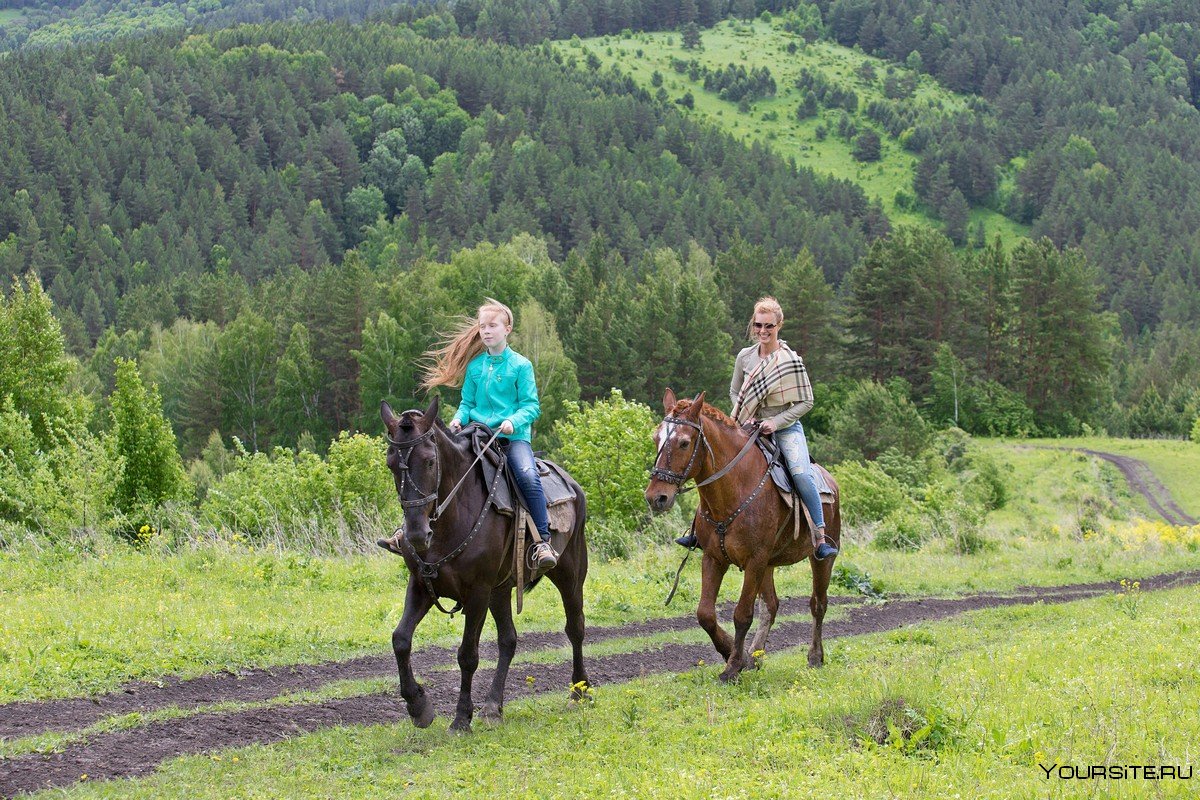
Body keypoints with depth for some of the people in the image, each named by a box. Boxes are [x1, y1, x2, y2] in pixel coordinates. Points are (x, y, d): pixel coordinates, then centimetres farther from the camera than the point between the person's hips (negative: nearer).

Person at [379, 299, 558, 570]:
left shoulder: (520, 365, 0)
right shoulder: (474, 366, 12)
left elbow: (531, 405, -3)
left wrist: (514, 421, -22)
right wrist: (459, 418, -4)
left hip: (513, 436, -4)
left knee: (528, 476, -31)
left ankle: (543, 541, -29)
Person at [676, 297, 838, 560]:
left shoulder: (792, 360, -9)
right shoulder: (745, 357, 2)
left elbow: (806, 402, -7)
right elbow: (734, 392, 14)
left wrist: (776, 422, -17)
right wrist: (746, 417, -5)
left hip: (786, 428, -4)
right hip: (750, 429, 4)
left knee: (801, 474, -27)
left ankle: (821, 538, -24)